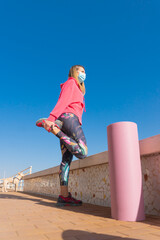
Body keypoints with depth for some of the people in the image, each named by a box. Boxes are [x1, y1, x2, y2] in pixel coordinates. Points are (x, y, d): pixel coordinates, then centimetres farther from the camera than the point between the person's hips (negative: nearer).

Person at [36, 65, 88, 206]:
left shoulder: (77, 90, 36)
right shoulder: (70, 83, 10)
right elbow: (62, 101, -7)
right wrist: (51, 118, -20)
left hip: (63, 122, 9)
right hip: (69, 117, -9)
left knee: (67, 159, -4)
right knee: (82, 152, -22)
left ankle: (64, 196, -8)